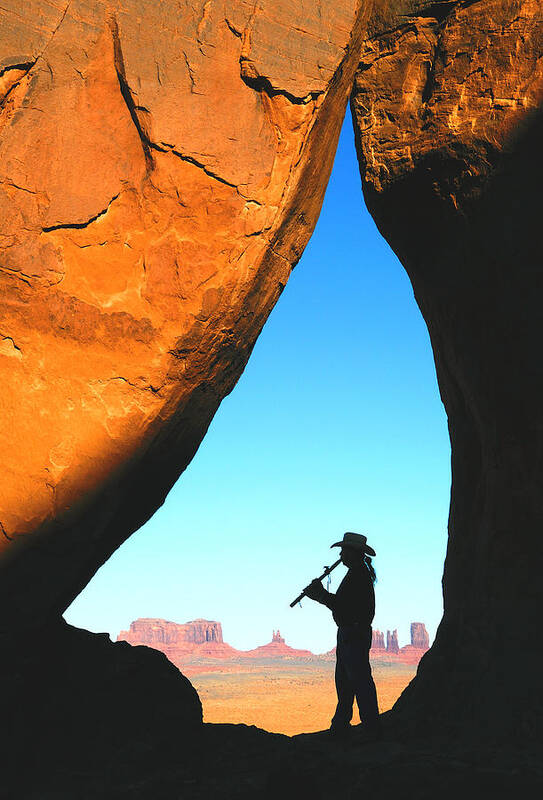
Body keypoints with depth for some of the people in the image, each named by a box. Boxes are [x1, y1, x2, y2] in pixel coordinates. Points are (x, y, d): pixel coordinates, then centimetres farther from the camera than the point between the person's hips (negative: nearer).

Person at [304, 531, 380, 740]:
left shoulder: (358, 575, -18)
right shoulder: (358, 573, 15)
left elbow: (343, 607, -22)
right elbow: (343, 603, 17)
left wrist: (320, 594, -12)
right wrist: (320, 594, 9)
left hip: (355, 635, -11)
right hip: (348, 634, 11)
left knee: (360, 680, -5)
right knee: (343, 680, 16)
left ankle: (370, 728, 3)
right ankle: (340, 725, 25)